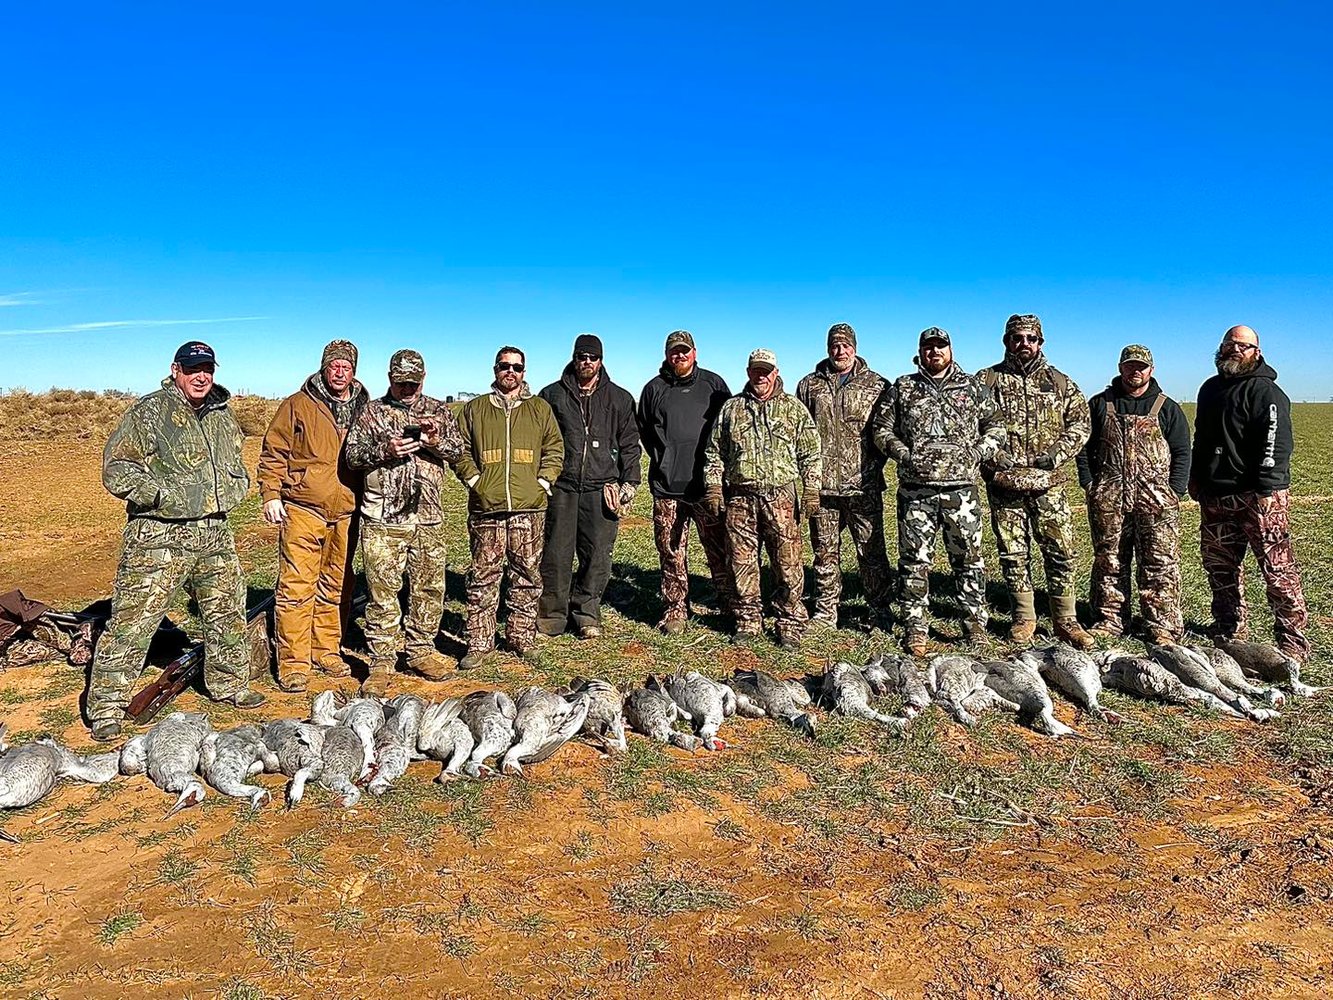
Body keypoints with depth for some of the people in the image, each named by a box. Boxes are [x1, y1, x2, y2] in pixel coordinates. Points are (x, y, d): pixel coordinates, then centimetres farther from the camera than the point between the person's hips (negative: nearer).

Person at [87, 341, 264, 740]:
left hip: (214, 532, 6)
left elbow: (237, 468, 28)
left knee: (228, 614, 15)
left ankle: (229, 684, 32)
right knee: (133, 620, -6)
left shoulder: (224, 417, 15)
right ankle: (106, 706, 4)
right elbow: (116, 469, -8)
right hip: (159, 534, -6)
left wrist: (231, 488, 8)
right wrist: (161, 494, -19)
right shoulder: (148, 412, -5)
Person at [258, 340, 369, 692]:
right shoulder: (298, 405, 2)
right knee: (296, 586, -6)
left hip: (346, 513, 4)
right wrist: (270, 494, -7)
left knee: (336, 586, 12)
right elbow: (273, 452, 2)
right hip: (302, 510, -4)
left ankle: (326, 651, 25)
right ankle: (294, 663, 2)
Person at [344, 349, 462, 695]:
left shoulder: (438, 411, 13)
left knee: (430, 588, 8)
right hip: (382, 518, -2)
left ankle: (421, 651, 23)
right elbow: (352, 456, 2)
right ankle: (382, 662, 7)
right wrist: (385, 449, -14)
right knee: (382, 591, -2)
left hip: (428, 517, 3)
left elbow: (458, 450, 6)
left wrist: (436, 440, -14)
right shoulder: (372, 411, 7)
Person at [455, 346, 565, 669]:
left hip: (529, 508, 1)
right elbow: (460, 449, 10)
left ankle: (521, 638, 15)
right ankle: (479, 643, 6)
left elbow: (554, 448, 12)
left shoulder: (540, 409, 14)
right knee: (483, 576, 0)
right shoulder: (474, 409, 13)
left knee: (528, 576, 4)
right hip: (486, 507, -1)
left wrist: (543, 482, 0)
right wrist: (473, 480, -3)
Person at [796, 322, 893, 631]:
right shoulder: (809, 385, 10)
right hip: (821, 484, 2)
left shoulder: (876, 384, 6)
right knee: (825, 551, 9)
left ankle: (880, 610, 15)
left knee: (871, 550, 2)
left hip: (864, 486, -1)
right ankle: (825, 611, 20)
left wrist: (876, 462, -4)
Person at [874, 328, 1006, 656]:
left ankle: (975, 623, 18)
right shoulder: (902, 389, 9)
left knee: (969, 557, 5)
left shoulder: (973, 387, 10)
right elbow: (882, 429, 9)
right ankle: (916, 628, 11)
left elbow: (996, 426, 15)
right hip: (915, 490, 0)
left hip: (961, 488, 0)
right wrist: (903, 454, -7)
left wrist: (979, 452, -2)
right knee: (915, 560, 3)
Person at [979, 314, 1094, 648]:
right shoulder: (986, 380, 4)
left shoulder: (1060, 382, 10)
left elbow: (1080, 423, 9)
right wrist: (992, 454, -12)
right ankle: (1024, 617, 21)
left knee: (1062, 552, 1)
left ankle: (1065, 621, 14)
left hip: (1049, 485, 1)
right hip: (1003, 485, -1)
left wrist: (1057, 454, -7)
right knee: (1013, 555, 7)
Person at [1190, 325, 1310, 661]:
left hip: (1257, 496, -8)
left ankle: (1293, 639, -1)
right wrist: (1196, 478, 22)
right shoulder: (1210, 388, 18)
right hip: (1215, 495, 8)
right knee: (1219, 564, 12)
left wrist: (1267, 488, -23)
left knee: (1276, 566, -7)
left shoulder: (1265, 391, -7)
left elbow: (1275, 443, -16)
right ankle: (1231, 629, 25)